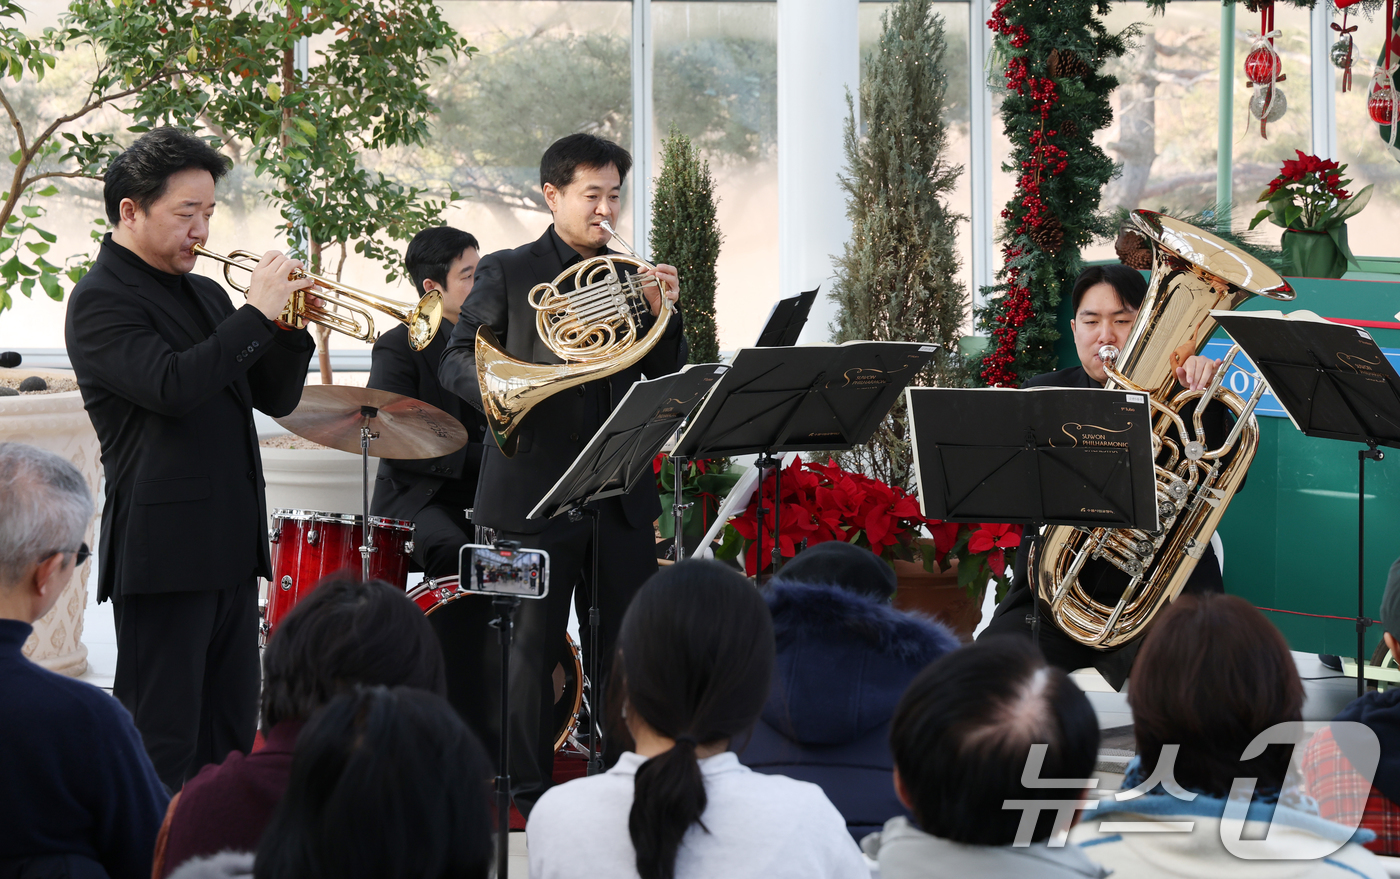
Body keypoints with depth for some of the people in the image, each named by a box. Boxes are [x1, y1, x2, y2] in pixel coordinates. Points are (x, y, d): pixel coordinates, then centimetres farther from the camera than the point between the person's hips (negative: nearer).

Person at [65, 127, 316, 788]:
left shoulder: (204, 293, 18)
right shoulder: (100, 300, -8)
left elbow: (275, 397, 18)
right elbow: (172, 386, -24)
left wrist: (291, 329, 0)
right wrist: (256, 313, -18)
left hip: (231, 546, 8)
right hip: (164, 551, -8)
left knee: (227, 741, 10)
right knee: (162, 744, -6)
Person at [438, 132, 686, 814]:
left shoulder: (630, 278, 14)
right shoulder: (507, 273, 2)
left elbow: (666, 379, 10)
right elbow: (456, 362, -3)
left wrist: (661, 313, -7)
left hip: (620, 494, 4)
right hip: (536, 492, -4)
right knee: (533, 647, 1)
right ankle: (531, 793, 8)